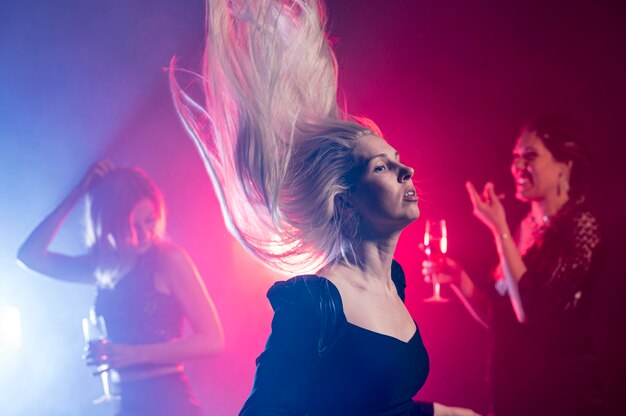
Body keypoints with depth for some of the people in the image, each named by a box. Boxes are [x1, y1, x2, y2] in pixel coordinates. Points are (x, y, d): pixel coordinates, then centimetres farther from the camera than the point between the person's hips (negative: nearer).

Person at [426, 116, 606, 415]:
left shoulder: (581, 226, -13)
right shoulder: (524, 228, 7)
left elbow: (531, 312, -23)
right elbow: (499, 318, 10)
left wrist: (499, 229, -19)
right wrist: (457, 277, -3)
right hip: (510, 388, 7)